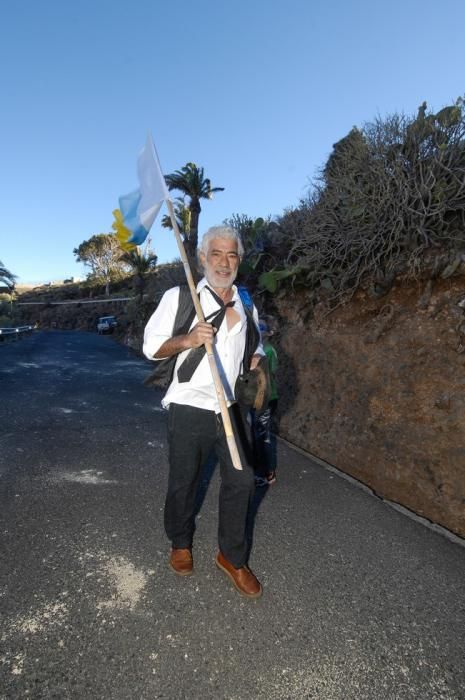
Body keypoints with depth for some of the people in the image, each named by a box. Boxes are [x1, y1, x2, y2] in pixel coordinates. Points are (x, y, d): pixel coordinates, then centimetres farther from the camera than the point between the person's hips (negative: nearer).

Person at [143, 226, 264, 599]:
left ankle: (232, 556, 30)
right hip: (190, 409, -3)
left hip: (233, 408, 4)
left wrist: (256, 368, 3)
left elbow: (255, 347, 23)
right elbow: (151, 346, -5)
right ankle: (180, 544, 42)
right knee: (183, 483, 13)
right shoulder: (178, 297, -6)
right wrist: (187, 340, -23)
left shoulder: (246, 303, 8)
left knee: (241, 482, 7)